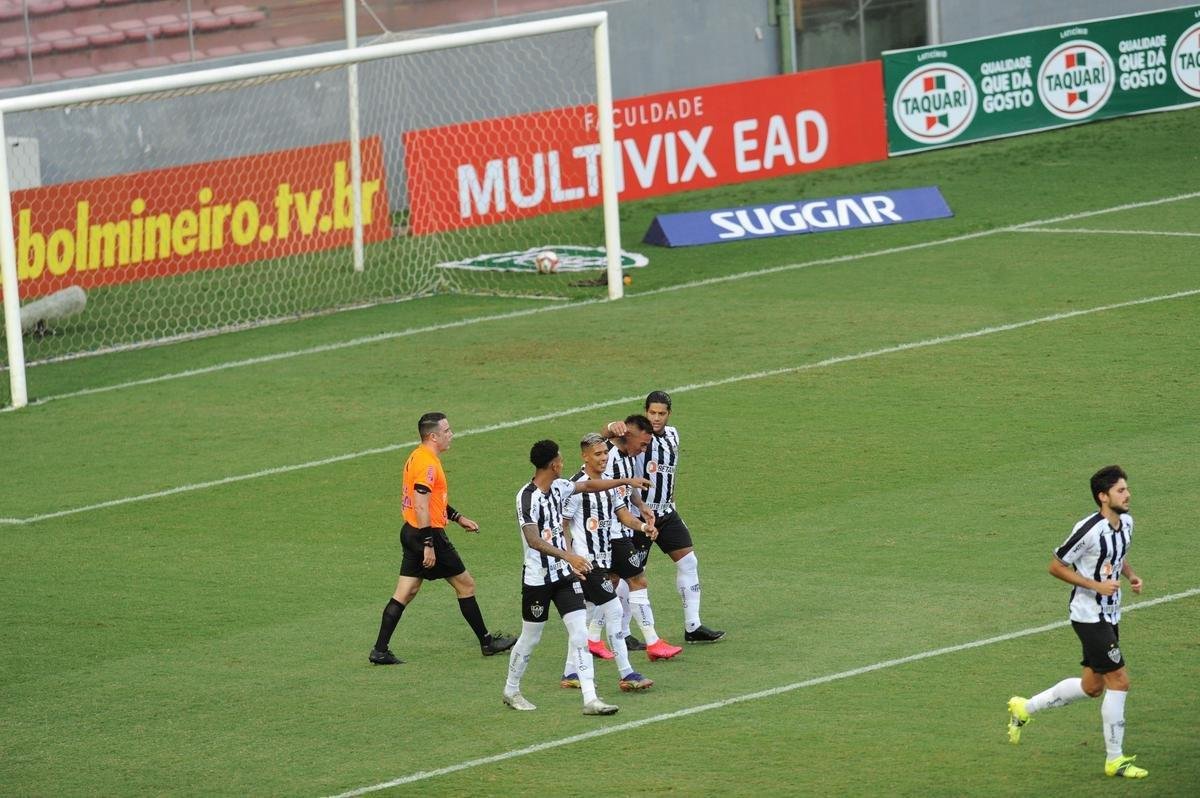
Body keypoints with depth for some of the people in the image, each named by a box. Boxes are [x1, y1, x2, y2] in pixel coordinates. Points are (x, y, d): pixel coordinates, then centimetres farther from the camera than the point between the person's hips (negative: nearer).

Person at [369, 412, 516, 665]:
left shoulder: (418, 457, 13)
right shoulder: (427, 464, -19)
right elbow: (421, 507, -25)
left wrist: (458, 517, 27)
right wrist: (428, 545, -25)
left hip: (411, 532, 10)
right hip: (429, 533, -10)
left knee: (404, 594, 8)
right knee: (466, 584, 5)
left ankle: (380, 651, 3)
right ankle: (487, 642, 15)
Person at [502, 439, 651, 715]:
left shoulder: (558, 487, 4)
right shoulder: (528, 497, -20)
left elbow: (588, 486, 22)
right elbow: (533, 540, -30)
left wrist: (626, 481, 27)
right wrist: (569, 557, -40)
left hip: (565, 575, 6)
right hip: (538, 578, -6)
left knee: (580, 634, -4)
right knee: (530, 638, 8)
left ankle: (590, 699, -7)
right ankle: (511, 691, 30)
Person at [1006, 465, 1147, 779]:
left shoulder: (1126, 522, 3)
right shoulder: (1089, 530, -23)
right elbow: (1056, 566, -15)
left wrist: (1131, 576, 2)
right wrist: (1097, 585, -22)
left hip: (1109, 616, 9)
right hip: (1089, 615, -9)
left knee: (1091, 686, 16)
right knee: (1119, 681, -9)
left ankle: (1024, 709, 32)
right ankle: (1114, 760, 1)